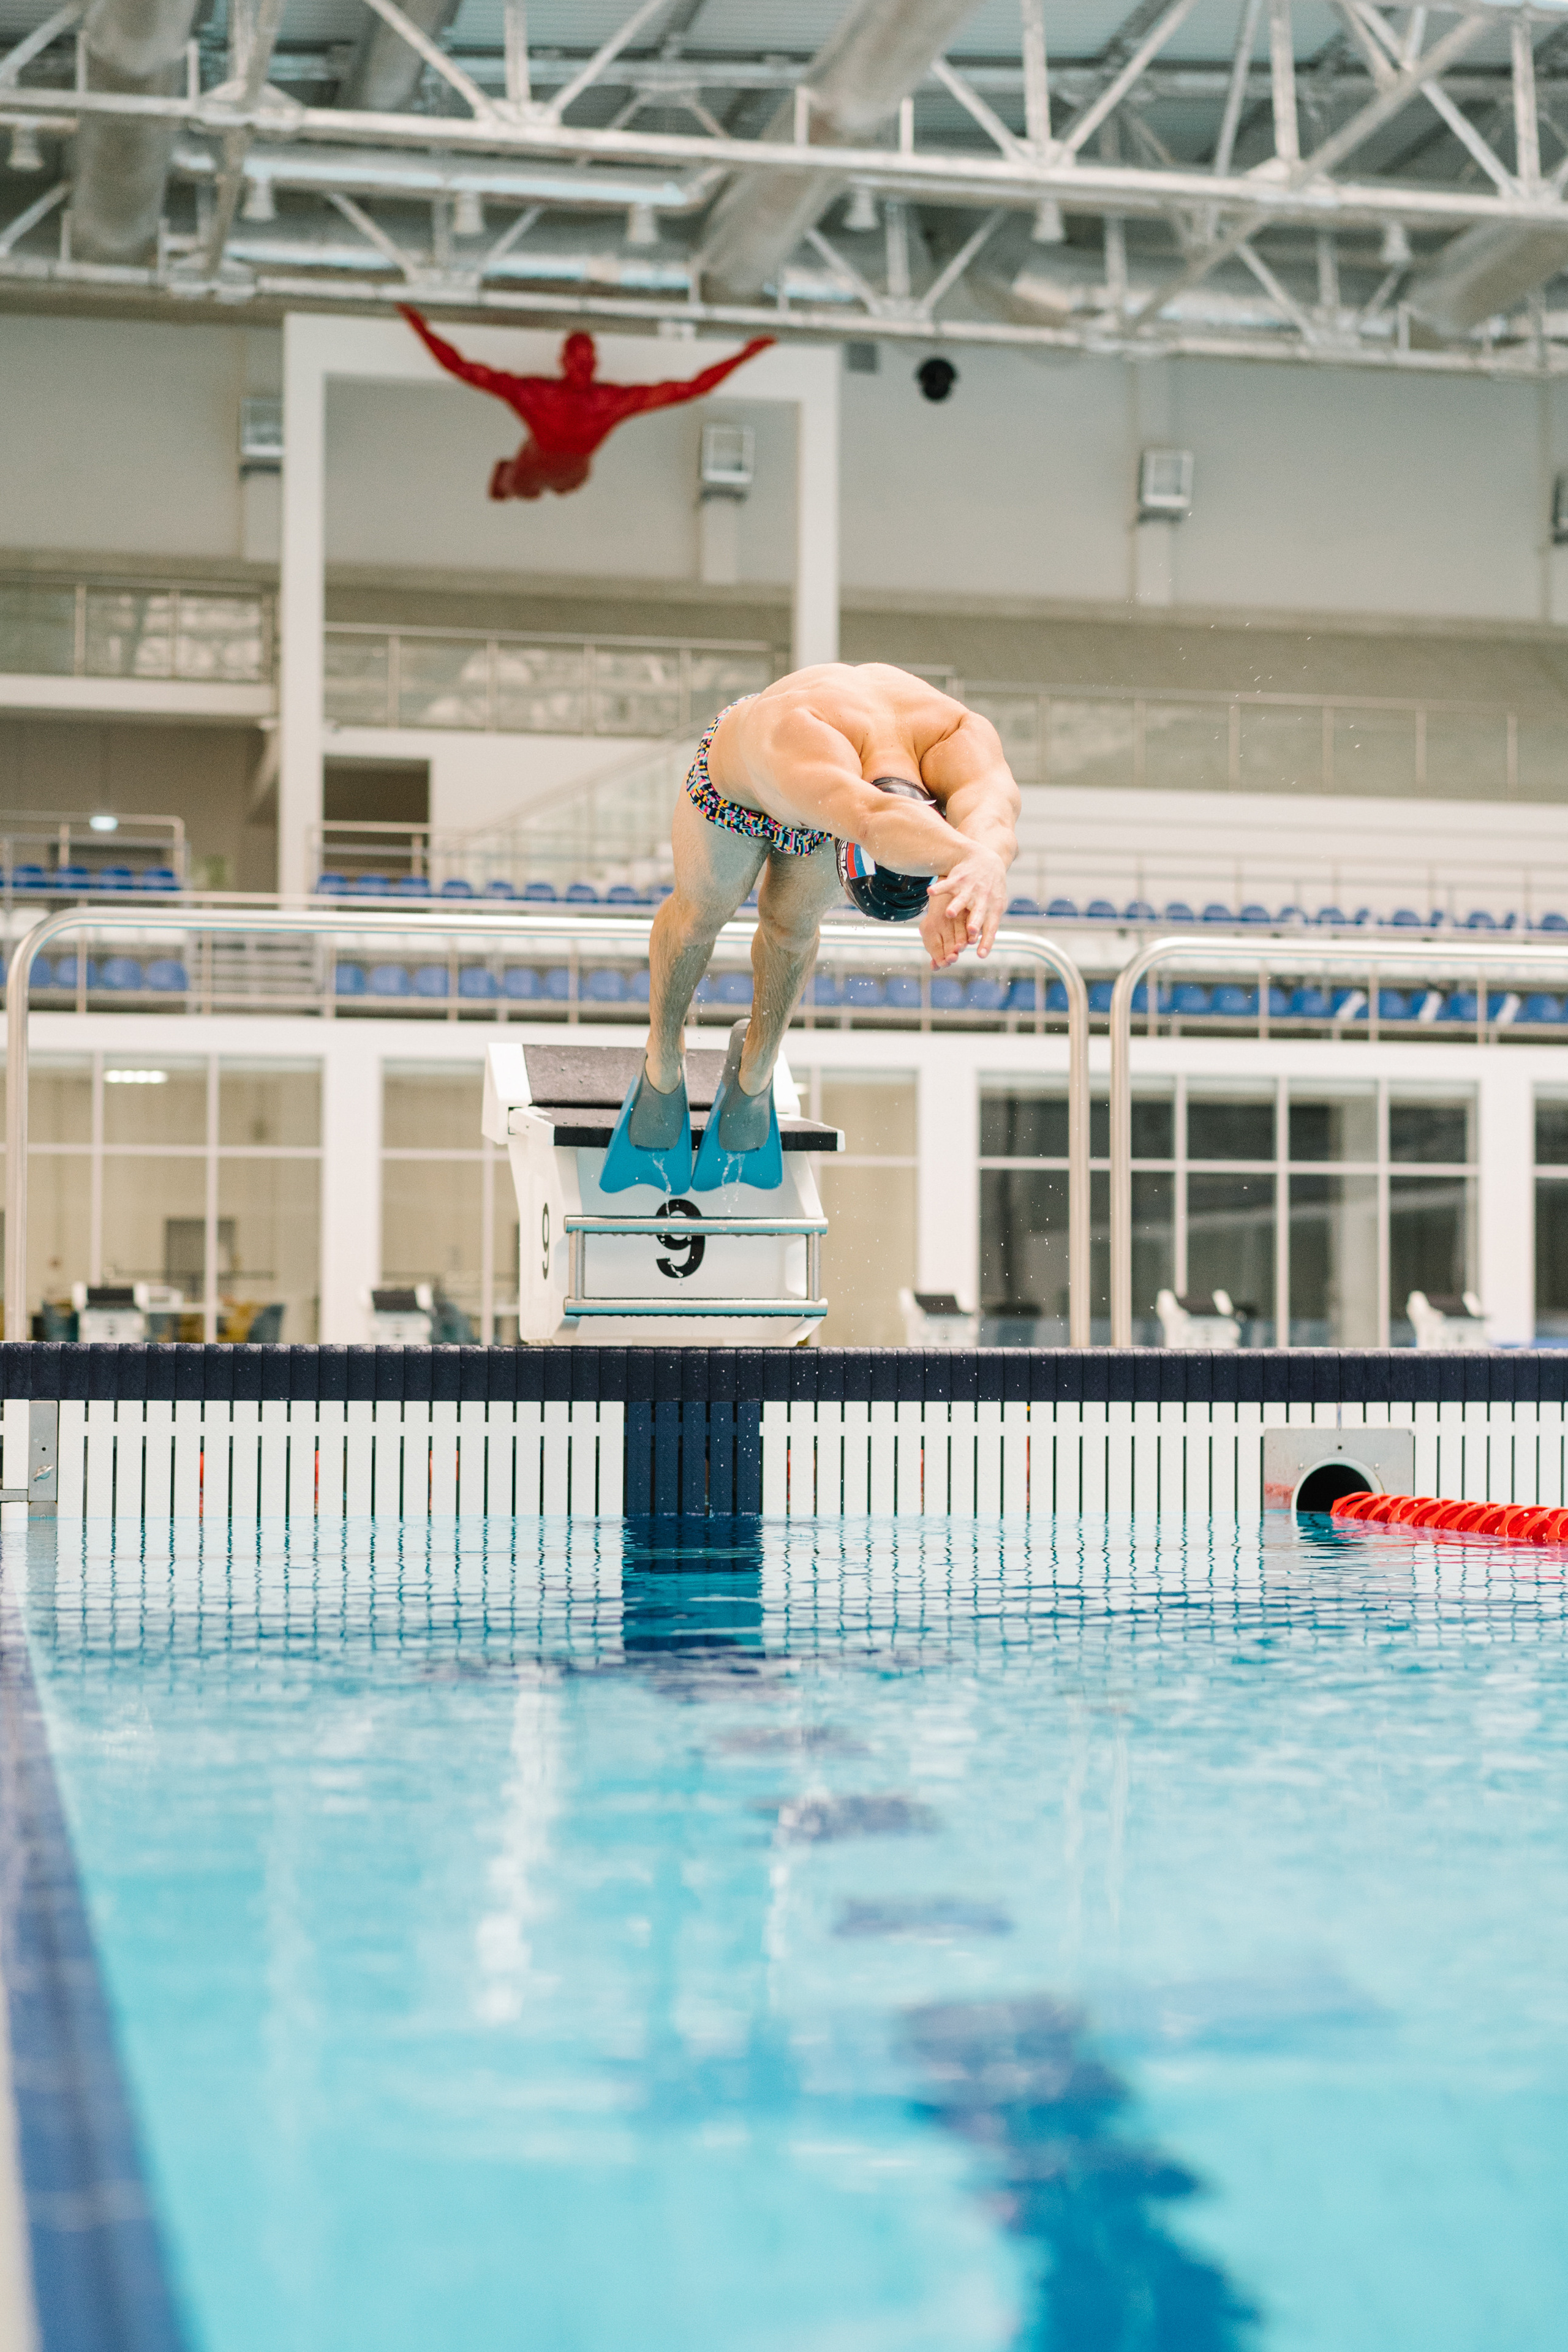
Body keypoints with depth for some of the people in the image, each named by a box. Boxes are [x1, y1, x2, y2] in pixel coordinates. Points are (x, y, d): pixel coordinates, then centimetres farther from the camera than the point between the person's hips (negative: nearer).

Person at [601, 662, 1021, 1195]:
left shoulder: (957, 736, -47)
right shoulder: (804, 737, -57)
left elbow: (990, 804, -70)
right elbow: (872, 819, -79)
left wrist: (986, 861, -93)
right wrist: (966, 858, -98)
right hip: (739, 785, -3)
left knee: (791, 923, 16)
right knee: (700, 912, 16)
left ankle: (756, 1064, 46)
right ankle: (662, 1065, 44)